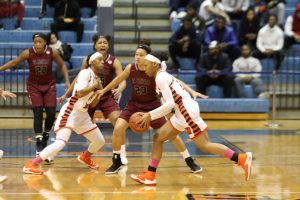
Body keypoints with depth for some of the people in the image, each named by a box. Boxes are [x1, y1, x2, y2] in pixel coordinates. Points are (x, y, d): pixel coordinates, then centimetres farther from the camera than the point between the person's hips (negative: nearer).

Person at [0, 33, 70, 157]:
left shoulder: (52, 53, -16)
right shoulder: (28, 53, -17)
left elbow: (62, 65, -1)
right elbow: (14, 63, -5)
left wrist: (67, 81, -7)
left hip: (49, 85, 1)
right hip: (34, 86, -1)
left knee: (51, 113, -3)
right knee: (38, 114, -9)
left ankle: (45, 136, 23)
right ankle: (39, 144, -5)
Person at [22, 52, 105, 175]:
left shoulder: (97, 79, 12)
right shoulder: (85, 73, -12)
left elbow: (92, 104, 15)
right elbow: (80, 93, -27)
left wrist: (99, 91, 1)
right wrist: (94, 86, -15)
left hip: (82, 114, 9)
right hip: (70, 112, -9)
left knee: (100, 141, 16)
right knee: (61, 142, -26)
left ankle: (85, 157, 46)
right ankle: (31, 165, -24)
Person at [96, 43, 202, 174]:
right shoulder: (130, 68, -12)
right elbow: (118, 79, 7)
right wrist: (104, 90, 19)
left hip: (152, 105, -2)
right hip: (134, 104, 2)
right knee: (118, 129, -15)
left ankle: (190, 161, 15)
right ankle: (116, 163, 2)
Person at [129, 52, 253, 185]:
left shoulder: (160, 78, -11)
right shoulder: (163, 76, 18)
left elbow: (170, 104, -18)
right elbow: (170, 104, 18)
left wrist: (150, 115, -14)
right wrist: (149, 115, 14)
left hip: (188, 110, -10)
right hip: (182, 113, 10)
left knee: (204, 145, -6)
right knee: (158, 138, 10)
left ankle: (242, 158, -3)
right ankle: (149, 176, 12)